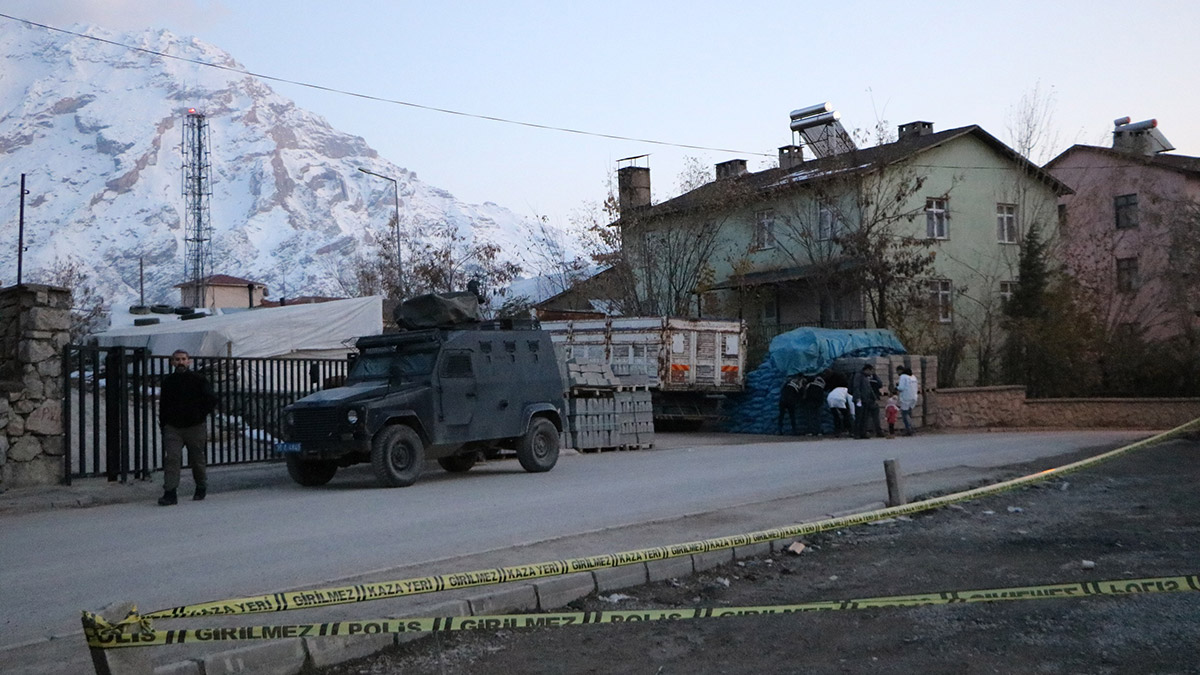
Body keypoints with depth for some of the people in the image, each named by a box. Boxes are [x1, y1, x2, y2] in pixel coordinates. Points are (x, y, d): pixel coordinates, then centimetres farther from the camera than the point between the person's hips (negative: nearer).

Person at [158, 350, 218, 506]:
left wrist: (200, 416, -6)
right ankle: (170, 493, -12)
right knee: (171, 459, -11)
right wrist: (164, 423, 7)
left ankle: (201, 488, 29)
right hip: (173, 428, 2)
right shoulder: (168, 381, 8)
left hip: (195, 428, -2)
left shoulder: (198, 379, -2)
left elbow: (212, 400, -3)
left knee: (198, 460, 9)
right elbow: (163, 404, 16)